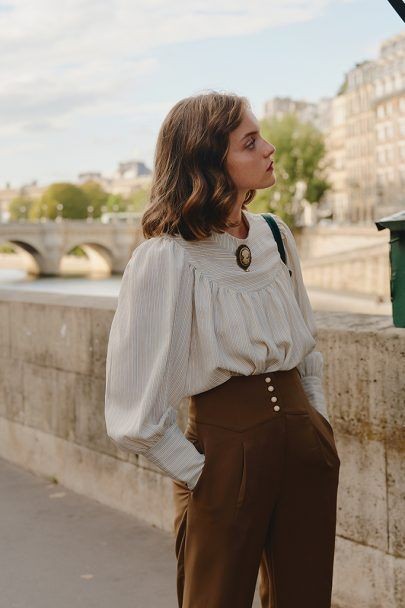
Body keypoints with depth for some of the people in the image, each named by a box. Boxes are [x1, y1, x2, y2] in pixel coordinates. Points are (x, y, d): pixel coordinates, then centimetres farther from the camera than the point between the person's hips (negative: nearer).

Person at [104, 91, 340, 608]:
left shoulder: (276, 236, 4)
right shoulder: (163, 260, -16)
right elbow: (135, 418, -15)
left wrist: (318, 421, 9)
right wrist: (203, 476, -9)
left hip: (303, 444, 6)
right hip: (225, 448, -6)